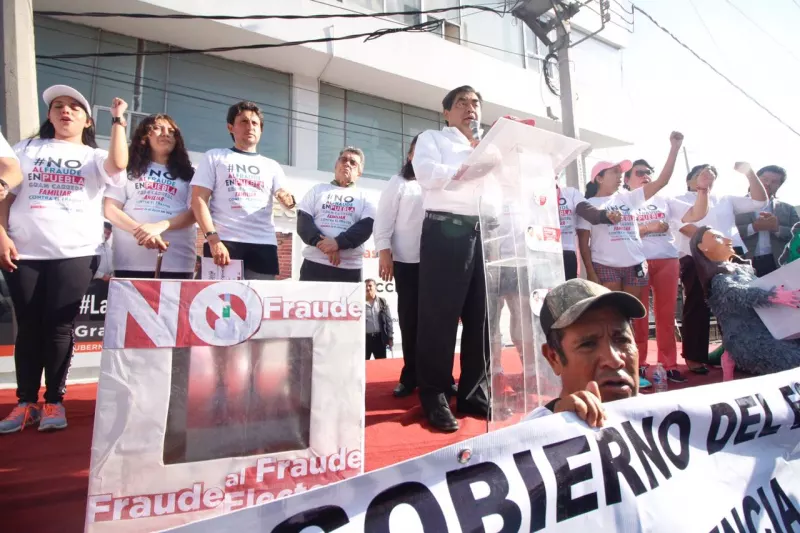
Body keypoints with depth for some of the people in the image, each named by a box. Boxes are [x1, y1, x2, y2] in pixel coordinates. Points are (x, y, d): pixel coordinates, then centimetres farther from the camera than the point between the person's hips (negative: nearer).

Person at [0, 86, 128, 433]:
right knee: (28, 328, 4)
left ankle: (54, 402, 9)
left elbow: (119, 164, -12)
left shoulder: (94, 157, 13)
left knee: (59, 329, -1)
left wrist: (118, 120, -6)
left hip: (75, 253, -2)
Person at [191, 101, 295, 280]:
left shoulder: (272, 166, 20)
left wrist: (289, 200, -19)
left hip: (264, 245, 2)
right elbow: (199, 200, 3)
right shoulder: (214, 157, 14)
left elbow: (285, 199, 7)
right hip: (223, 242, -2)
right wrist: (213, 239, -12)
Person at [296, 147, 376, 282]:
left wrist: (338, 242, -19)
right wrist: (322, 243, -13)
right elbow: (303, 221, 5)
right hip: (314, 264, 0)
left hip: (349, 269, 0)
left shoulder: (364, 197, 14)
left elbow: (366, 227, -3)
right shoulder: (318, 190, 17)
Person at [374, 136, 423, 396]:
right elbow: (384, 219, 2)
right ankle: (411, 376, 13)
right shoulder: (398, 183, 9)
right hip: (407, 261, -2)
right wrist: (384, 251, -10)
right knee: (409, 320, 3)